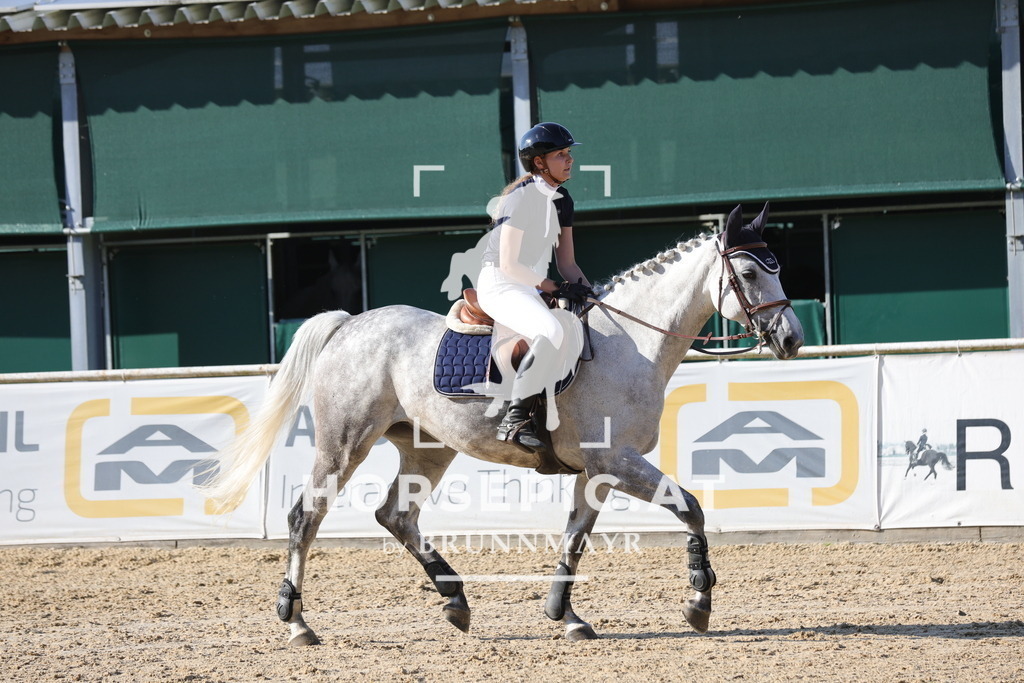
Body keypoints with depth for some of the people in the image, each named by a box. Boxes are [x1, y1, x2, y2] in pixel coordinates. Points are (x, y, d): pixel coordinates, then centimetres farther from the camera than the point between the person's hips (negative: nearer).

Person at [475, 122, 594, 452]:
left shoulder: (562, 201, 11)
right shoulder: (521, 198, -14)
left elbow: (566, 263, 14)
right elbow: (508, 264, -17)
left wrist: (587, 290, -3)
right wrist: (554, 287, -20)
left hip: (533, 290, 10)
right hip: (500, 287, -10)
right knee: (552, 332, -34)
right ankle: (515, 420, -33)